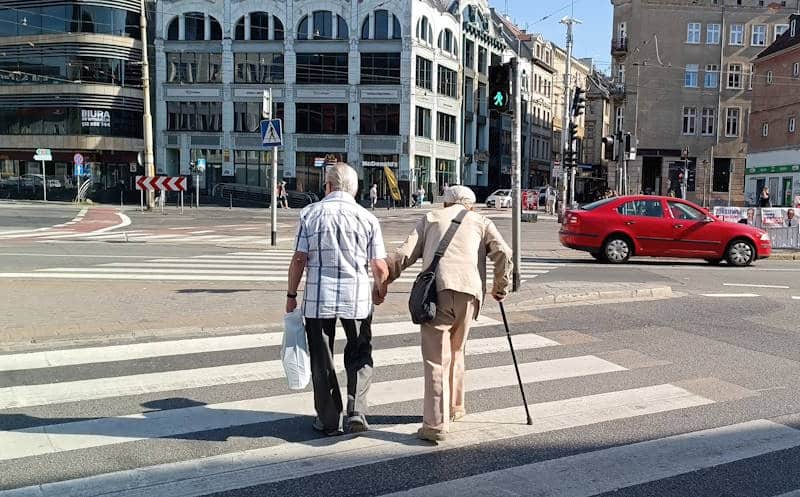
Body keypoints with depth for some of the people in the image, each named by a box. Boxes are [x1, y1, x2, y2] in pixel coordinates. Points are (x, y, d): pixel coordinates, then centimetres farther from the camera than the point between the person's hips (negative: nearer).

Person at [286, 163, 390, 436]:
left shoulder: (310, 213, -1)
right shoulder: (367, 218, 0)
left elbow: (299, 259, -3)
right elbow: (380, 267, -1)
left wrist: (291, 295, 7)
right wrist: (379, 292, 18)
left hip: (318, 298, 0)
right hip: (357, 299, 0)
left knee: (322, 361, 12)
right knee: (359, 356, 17)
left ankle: (329, 420, 19)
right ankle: (356, 411, 4)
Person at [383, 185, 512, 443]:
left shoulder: (430, 218, 22)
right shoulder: (481, 221, 23)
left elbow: (405, 254, 10)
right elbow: (503, 253, 7)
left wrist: (383, 281, 17)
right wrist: (501, 287, 19)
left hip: (437, 289, -2)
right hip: (469, 291, 2)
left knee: (436, 358, -1)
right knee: (455, 350, 21)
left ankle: (435, 424, -5)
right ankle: (455, 408, 35)